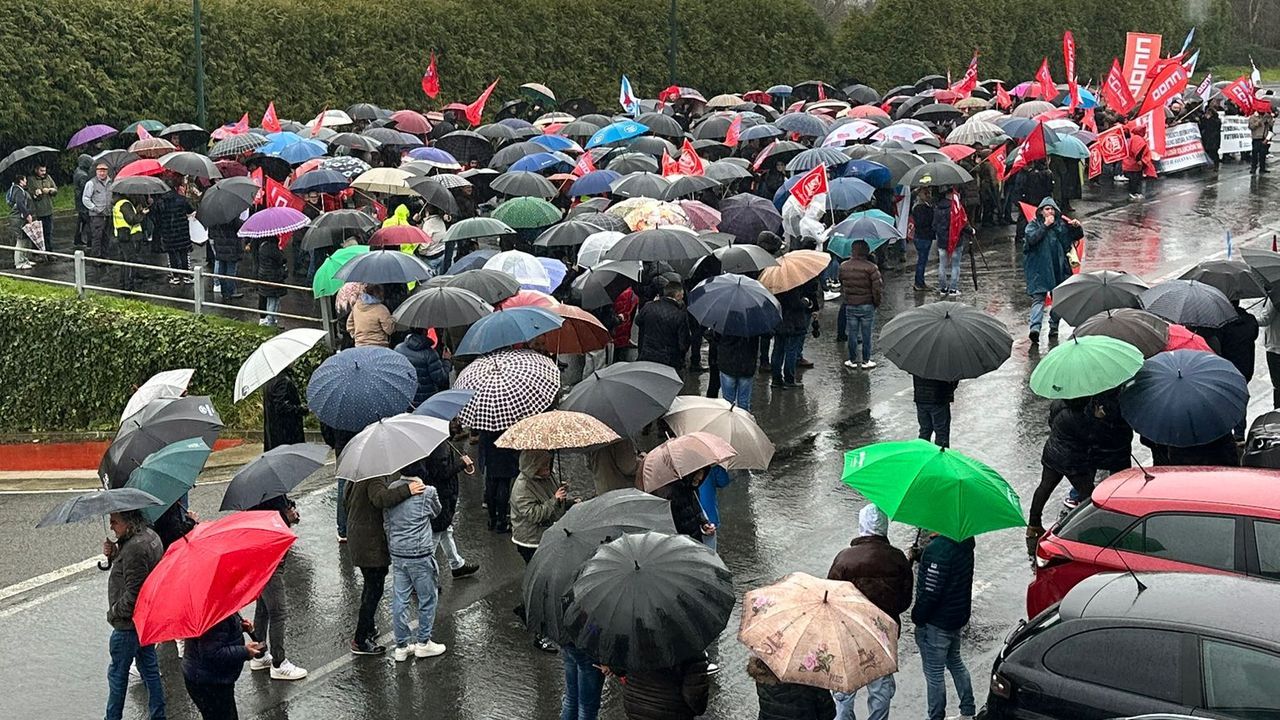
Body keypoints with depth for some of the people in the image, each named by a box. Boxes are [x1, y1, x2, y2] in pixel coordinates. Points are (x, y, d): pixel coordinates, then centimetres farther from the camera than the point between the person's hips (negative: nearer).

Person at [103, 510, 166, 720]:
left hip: (129, 624, -10)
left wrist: (115, 612, -13)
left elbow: (133, 593, -28)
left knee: (117, 673, 6)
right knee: (150, 669, 18)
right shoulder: (150, 535, 5)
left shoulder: (135, 548, -27)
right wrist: (114, 553, -2)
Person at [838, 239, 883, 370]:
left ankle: (852, 360, 19)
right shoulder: (871, 267, -15)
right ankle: (866, 361, 16)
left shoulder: (843, 266, -4)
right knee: (866, 334, 9)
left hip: (850, 305, 2)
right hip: (867, 305, -2)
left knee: (852, 333, 12)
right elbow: (877, 287, -14)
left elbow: (841, 284, 8)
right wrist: (876, 302, 1)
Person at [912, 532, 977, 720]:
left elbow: (930, 593, -26)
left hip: (937, 622, -9)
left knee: (933, 672, 5)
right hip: (959, 615, 9)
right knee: (955, 662, 25)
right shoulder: (964, 541, -3)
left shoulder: (937, 550, -29)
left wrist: (917, 617, -12)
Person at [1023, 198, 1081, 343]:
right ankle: (1035, 327, -26)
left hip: (1058, 268, 4)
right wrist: (1045, 226, -16)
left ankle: (1054, 327, 18)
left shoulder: (1061, 225, 11)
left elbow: (1078, 235, 14)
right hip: (1039, 269, -4)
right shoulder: (1034, 225, 3)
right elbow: (1031, 238, -15)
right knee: (1038, 297, -14)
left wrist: (1077, 227, -8)